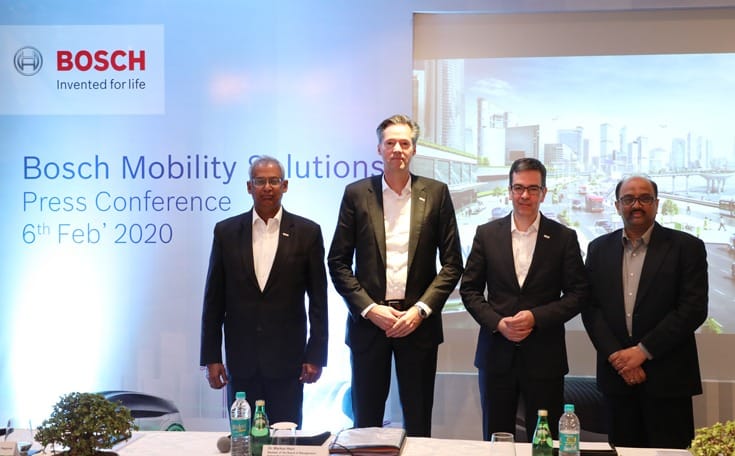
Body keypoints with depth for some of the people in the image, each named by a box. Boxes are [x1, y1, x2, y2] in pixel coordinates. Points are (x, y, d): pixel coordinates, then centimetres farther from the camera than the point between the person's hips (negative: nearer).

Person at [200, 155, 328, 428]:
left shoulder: (307, 232, 1)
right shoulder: (226, 232, 4)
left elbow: (318, 301, 2)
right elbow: (214, 299, 5)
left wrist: (316, 355, -3)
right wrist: (211, 357, 2)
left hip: (287, 360, -1)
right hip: (241, 360, 1)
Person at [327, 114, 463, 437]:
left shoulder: (436, 193, 3)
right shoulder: (357, 193, 3)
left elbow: (452, 263, 2)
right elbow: (338, 262, 1)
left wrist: (421, 309, -9)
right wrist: (369, 309, -9)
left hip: (418, 322, 0)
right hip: (369, 321, 0)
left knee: (418, 423, 8)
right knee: (366, 422, 8)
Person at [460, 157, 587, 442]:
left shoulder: (564, 237, 1)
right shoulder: (487, 234, 4)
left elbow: (578, 293, -1)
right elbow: (469, 289, 5)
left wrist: (536, 317, -14)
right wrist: (498, 322, -10)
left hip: (544, 355, -1)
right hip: (496, 353, 1)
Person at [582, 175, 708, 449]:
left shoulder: (686, 247, -1)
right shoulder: (600, 248, 9)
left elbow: (694, 309, -9)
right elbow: (590, 308, 4)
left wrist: (643, 351, -13)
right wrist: (616, 355, -9)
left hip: (667, 377, -3)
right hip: (617, 374, 3)